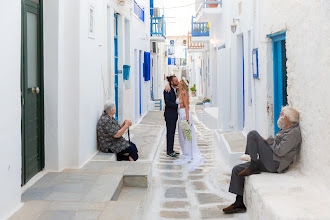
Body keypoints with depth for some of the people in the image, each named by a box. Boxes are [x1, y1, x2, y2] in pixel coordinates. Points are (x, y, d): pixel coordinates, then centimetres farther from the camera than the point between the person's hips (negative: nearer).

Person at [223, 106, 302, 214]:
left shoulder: (294, 132, -12)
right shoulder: (284, 129, 19)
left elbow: (280, 151, -21)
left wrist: (268, 140, -7)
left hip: (275, 163, -10)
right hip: (268, 162, 10)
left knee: (253, 134, -16)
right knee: (237, 169, 6)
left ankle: (253, 167, -10)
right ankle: (239, 203, 7)